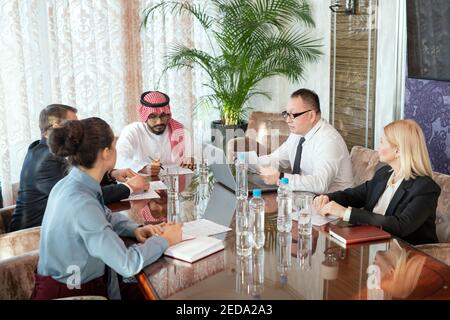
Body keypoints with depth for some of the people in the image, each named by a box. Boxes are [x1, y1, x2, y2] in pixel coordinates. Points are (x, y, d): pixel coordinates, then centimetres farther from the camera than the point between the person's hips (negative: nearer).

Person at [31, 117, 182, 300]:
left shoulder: (69, 184, -3)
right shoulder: (81, 204, -29)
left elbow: (106, 217, 15)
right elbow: (127, 265, -28)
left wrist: (135, 230, -2)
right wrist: (165, 240, -14)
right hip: (71, 293, -8)